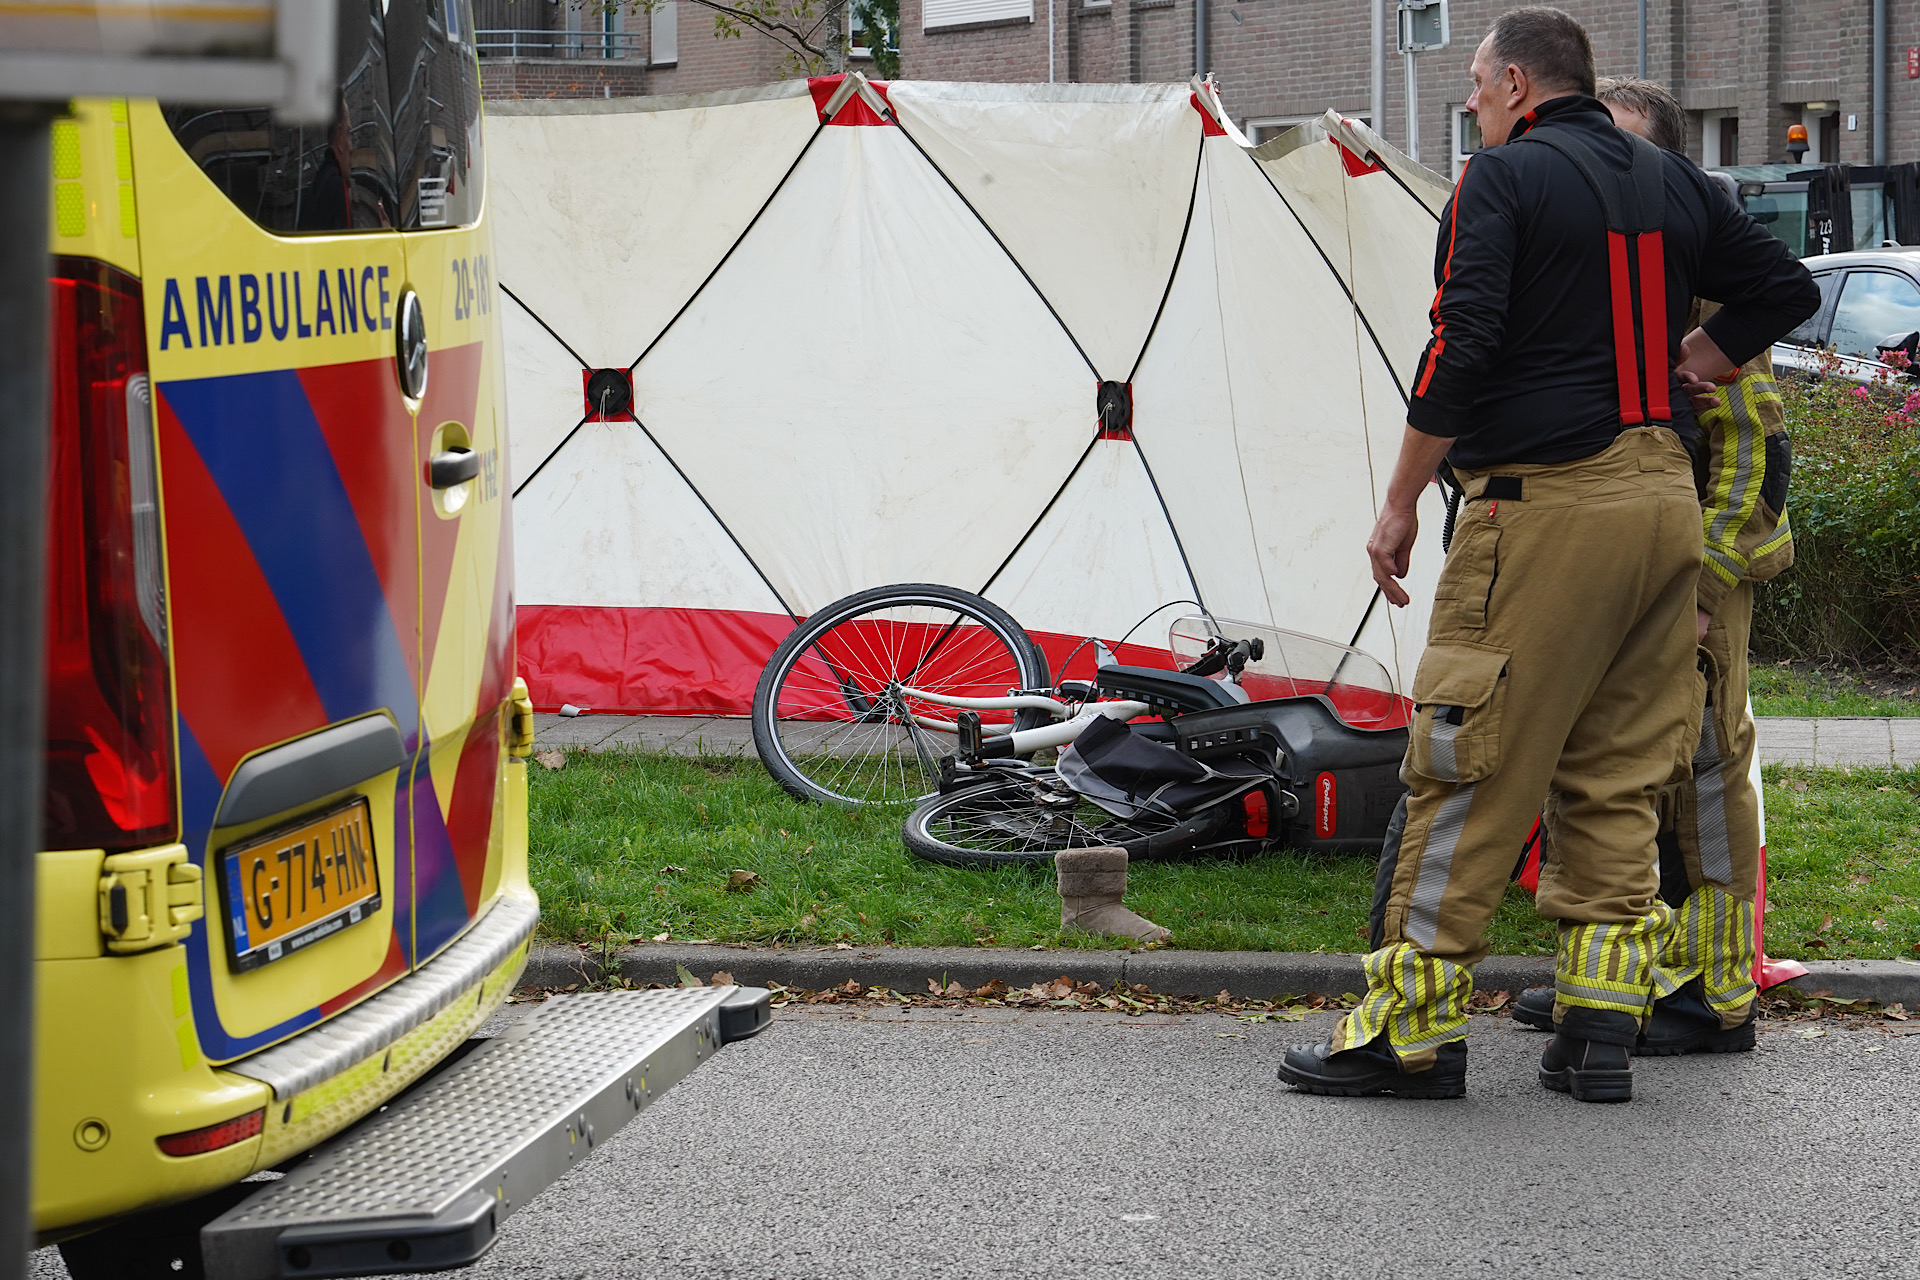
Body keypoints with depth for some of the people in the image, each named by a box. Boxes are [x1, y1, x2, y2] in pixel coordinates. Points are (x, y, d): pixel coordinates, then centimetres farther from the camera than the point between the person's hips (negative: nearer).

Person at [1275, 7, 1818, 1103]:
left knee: (1468, 770, -3)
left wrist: (1401, 503, -9)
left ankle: (1411, 1028, -2)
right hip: (1666, 499, 7)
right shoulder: (1674, 182, 15)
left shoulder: (1504, 177, -5)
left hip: (1545, 501, -7)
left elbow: (1463, 347, -14)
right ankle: (1601, 1029, 9)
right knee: (1619, 777, 11)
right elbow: (1786, 287, 20)